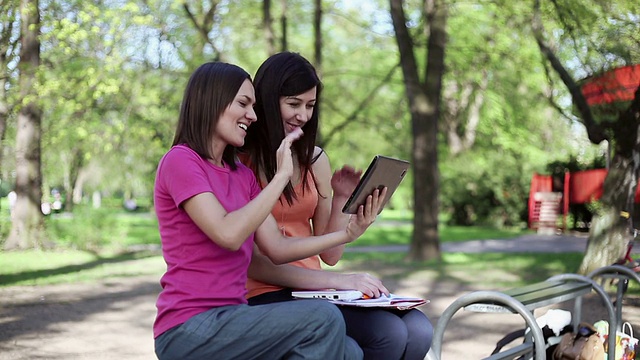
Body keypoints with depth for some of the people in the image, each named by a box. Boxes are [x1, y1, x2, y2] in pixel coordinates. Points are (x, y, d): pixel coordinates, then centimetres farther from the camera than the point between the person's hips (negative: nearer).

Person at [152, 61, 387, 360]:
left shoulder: (243, 175, 17)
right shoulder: (179, 161, -7)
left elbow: (277, 249, 11)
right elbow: (228, 235, -20)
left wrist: (347, 233, 2)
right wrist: (281, 176, -15)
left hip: (230, 318, 8)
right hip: (189, 331, -7)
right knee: (322, 319, -22)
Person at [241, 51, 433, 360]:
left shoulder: (315, 160, 14)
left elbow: (330, 255, 15)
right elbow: (251, 262, -12)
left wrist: (341, 200, -1)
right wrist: (332, 280, -19)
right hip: (266, 297, -6)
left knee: (417, 330, -19)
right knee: (388, 333, -26)